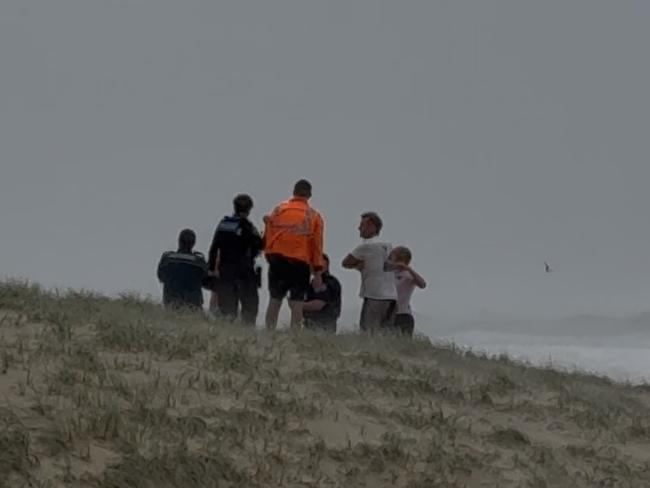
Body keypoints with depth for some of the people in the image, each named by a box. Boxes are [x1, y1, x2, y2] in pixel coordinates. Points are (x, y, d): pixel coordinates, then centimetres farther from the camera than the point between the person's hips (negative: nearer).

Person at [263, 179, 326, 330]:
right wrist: (318, 272, 3)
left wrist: (269, 256, 15)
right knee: (297, 303, 2)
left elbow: (268, 237, 4)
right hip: (301, 263, -1)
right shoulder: (314, 216, 1)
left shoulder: (278, 210, 3)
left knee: (274, 300, 9)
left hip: (277, 261, 1)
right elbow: (317, 246, 0)